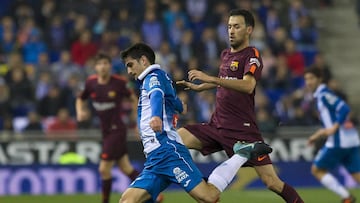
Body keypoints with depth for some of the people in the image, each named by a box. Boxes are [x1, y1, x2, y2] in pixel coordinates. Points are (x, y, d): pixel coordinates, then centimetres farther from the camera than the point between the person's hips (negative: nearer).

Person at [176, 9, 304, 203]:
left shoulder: (252, 56, -9)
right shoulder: (226, 55, 14)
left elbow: (248, 86, -29)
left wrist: (210, 78, -34)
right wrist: (198, 87, 28)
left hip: (243, 129, -7)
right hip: (217, 125, 7)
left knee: (271, 182, -11)